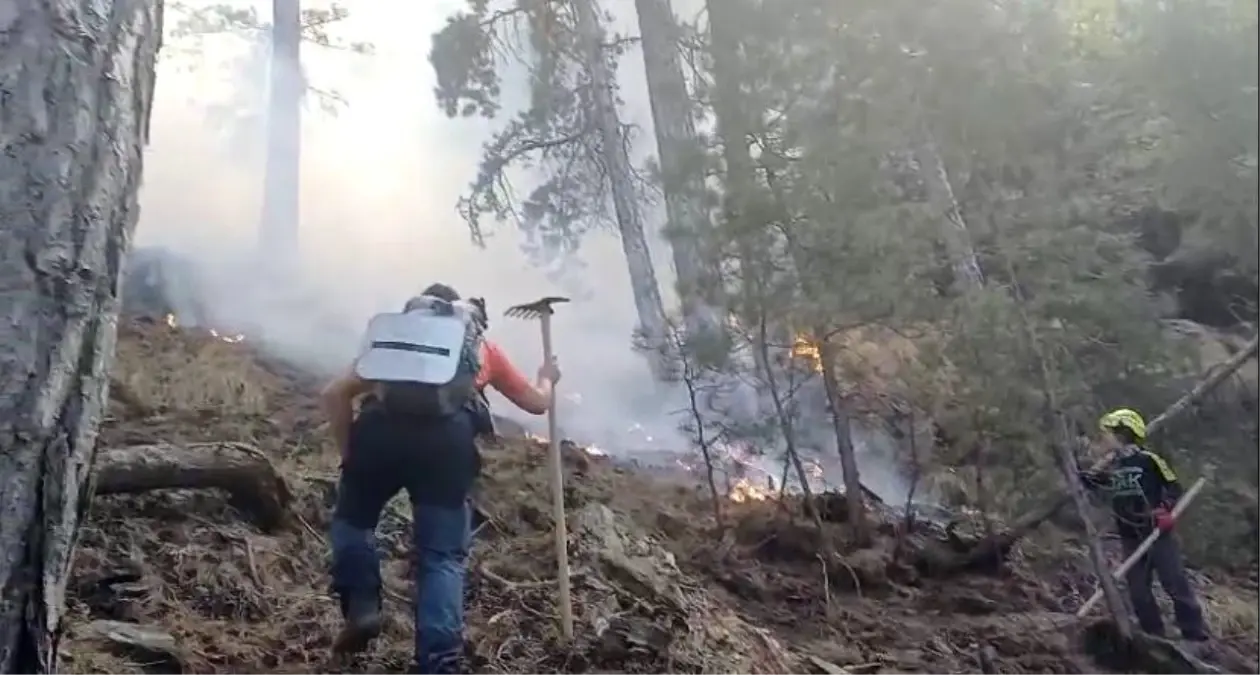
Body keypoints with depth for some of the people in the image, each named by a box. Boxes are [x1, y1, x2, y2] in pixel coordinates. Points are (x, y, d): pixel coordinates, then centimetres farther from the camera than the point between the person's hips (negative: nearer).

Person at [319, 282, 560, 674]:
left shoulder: (391, 334, 34)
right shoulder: (482, 346, 33)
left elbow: (333, 396, 24)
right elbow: (536, 403, 41)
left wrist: (350, 454, 26)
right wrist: (547, 379, 61)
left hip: (381, 427, 1)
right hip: (447, 435, -1)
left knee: (352, 518, 27)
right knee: (442, 556, 8)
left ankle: (361, 608, 10)